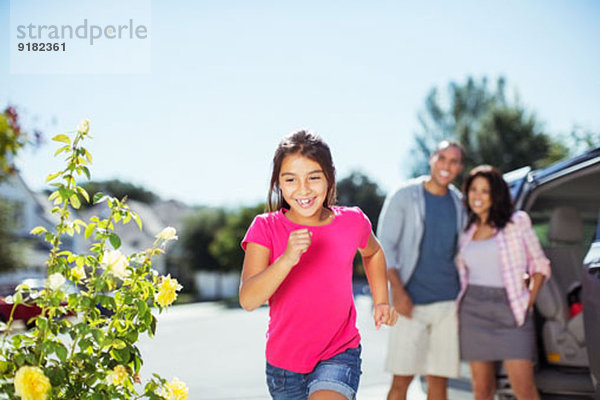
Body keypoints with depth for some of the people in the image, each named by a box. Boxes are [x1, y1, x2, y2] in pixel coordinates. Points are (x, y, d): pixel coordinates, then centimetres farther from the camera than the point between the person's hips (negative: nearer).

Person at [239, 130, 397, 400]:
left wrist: (381, 301, 11)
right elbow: (248, 299, -25)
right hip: (284, 363, 1)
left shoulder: (352, 222, -6)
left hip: (338, 356, -1)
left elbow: (372, 252, 20)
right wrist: (287, 259, -38)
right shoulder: (266, 228, -12)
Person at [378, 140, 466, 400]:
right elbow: (384, 245, -4)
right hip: (411, 302, -4)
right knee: (401, 379, -6)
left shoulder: (459, 203, 11)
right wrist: (397, 290, -14)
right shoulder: (404, 196, -1)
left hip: (448, 303, 4)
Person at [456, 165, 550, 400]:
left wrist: (529, 303, -3)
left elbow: (539, 266, 7)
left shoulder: (517, 222, 3)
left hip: (511, 311, -3)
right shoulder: (467, 231, 12)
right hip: (474, 311, 3)